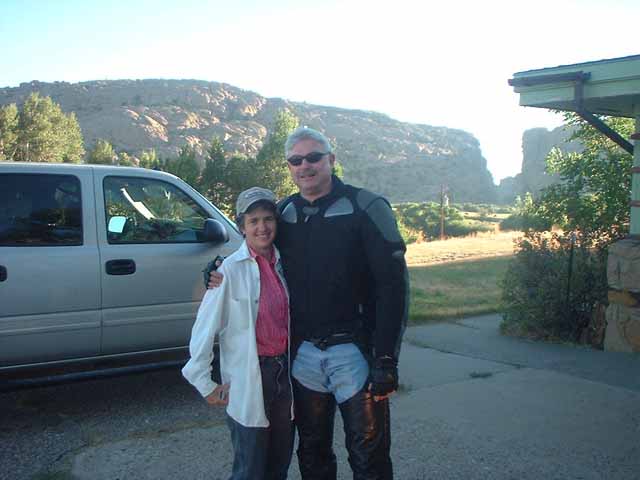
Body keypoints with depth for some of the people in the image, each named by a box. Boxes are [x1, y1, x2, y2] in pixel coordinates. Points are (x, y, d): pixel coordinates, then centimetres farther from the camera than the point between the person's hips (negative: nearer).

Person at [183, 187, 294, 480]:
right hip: (249, 378, -6)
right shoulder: (231, 269, -14)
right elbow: (205, 327, -13)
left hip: (283, 372, 6)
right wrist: (206, 385, -11)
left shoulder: (281, 264, 4)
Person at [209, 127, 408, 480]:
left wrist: (386, 360, -16)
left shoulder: (366, 208, -8)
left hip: (353, 352, -5)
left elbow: (393, 284, -12)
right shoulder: (282, 213, 8)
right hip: (302, 354, 5)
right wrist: (224, 278, 0)